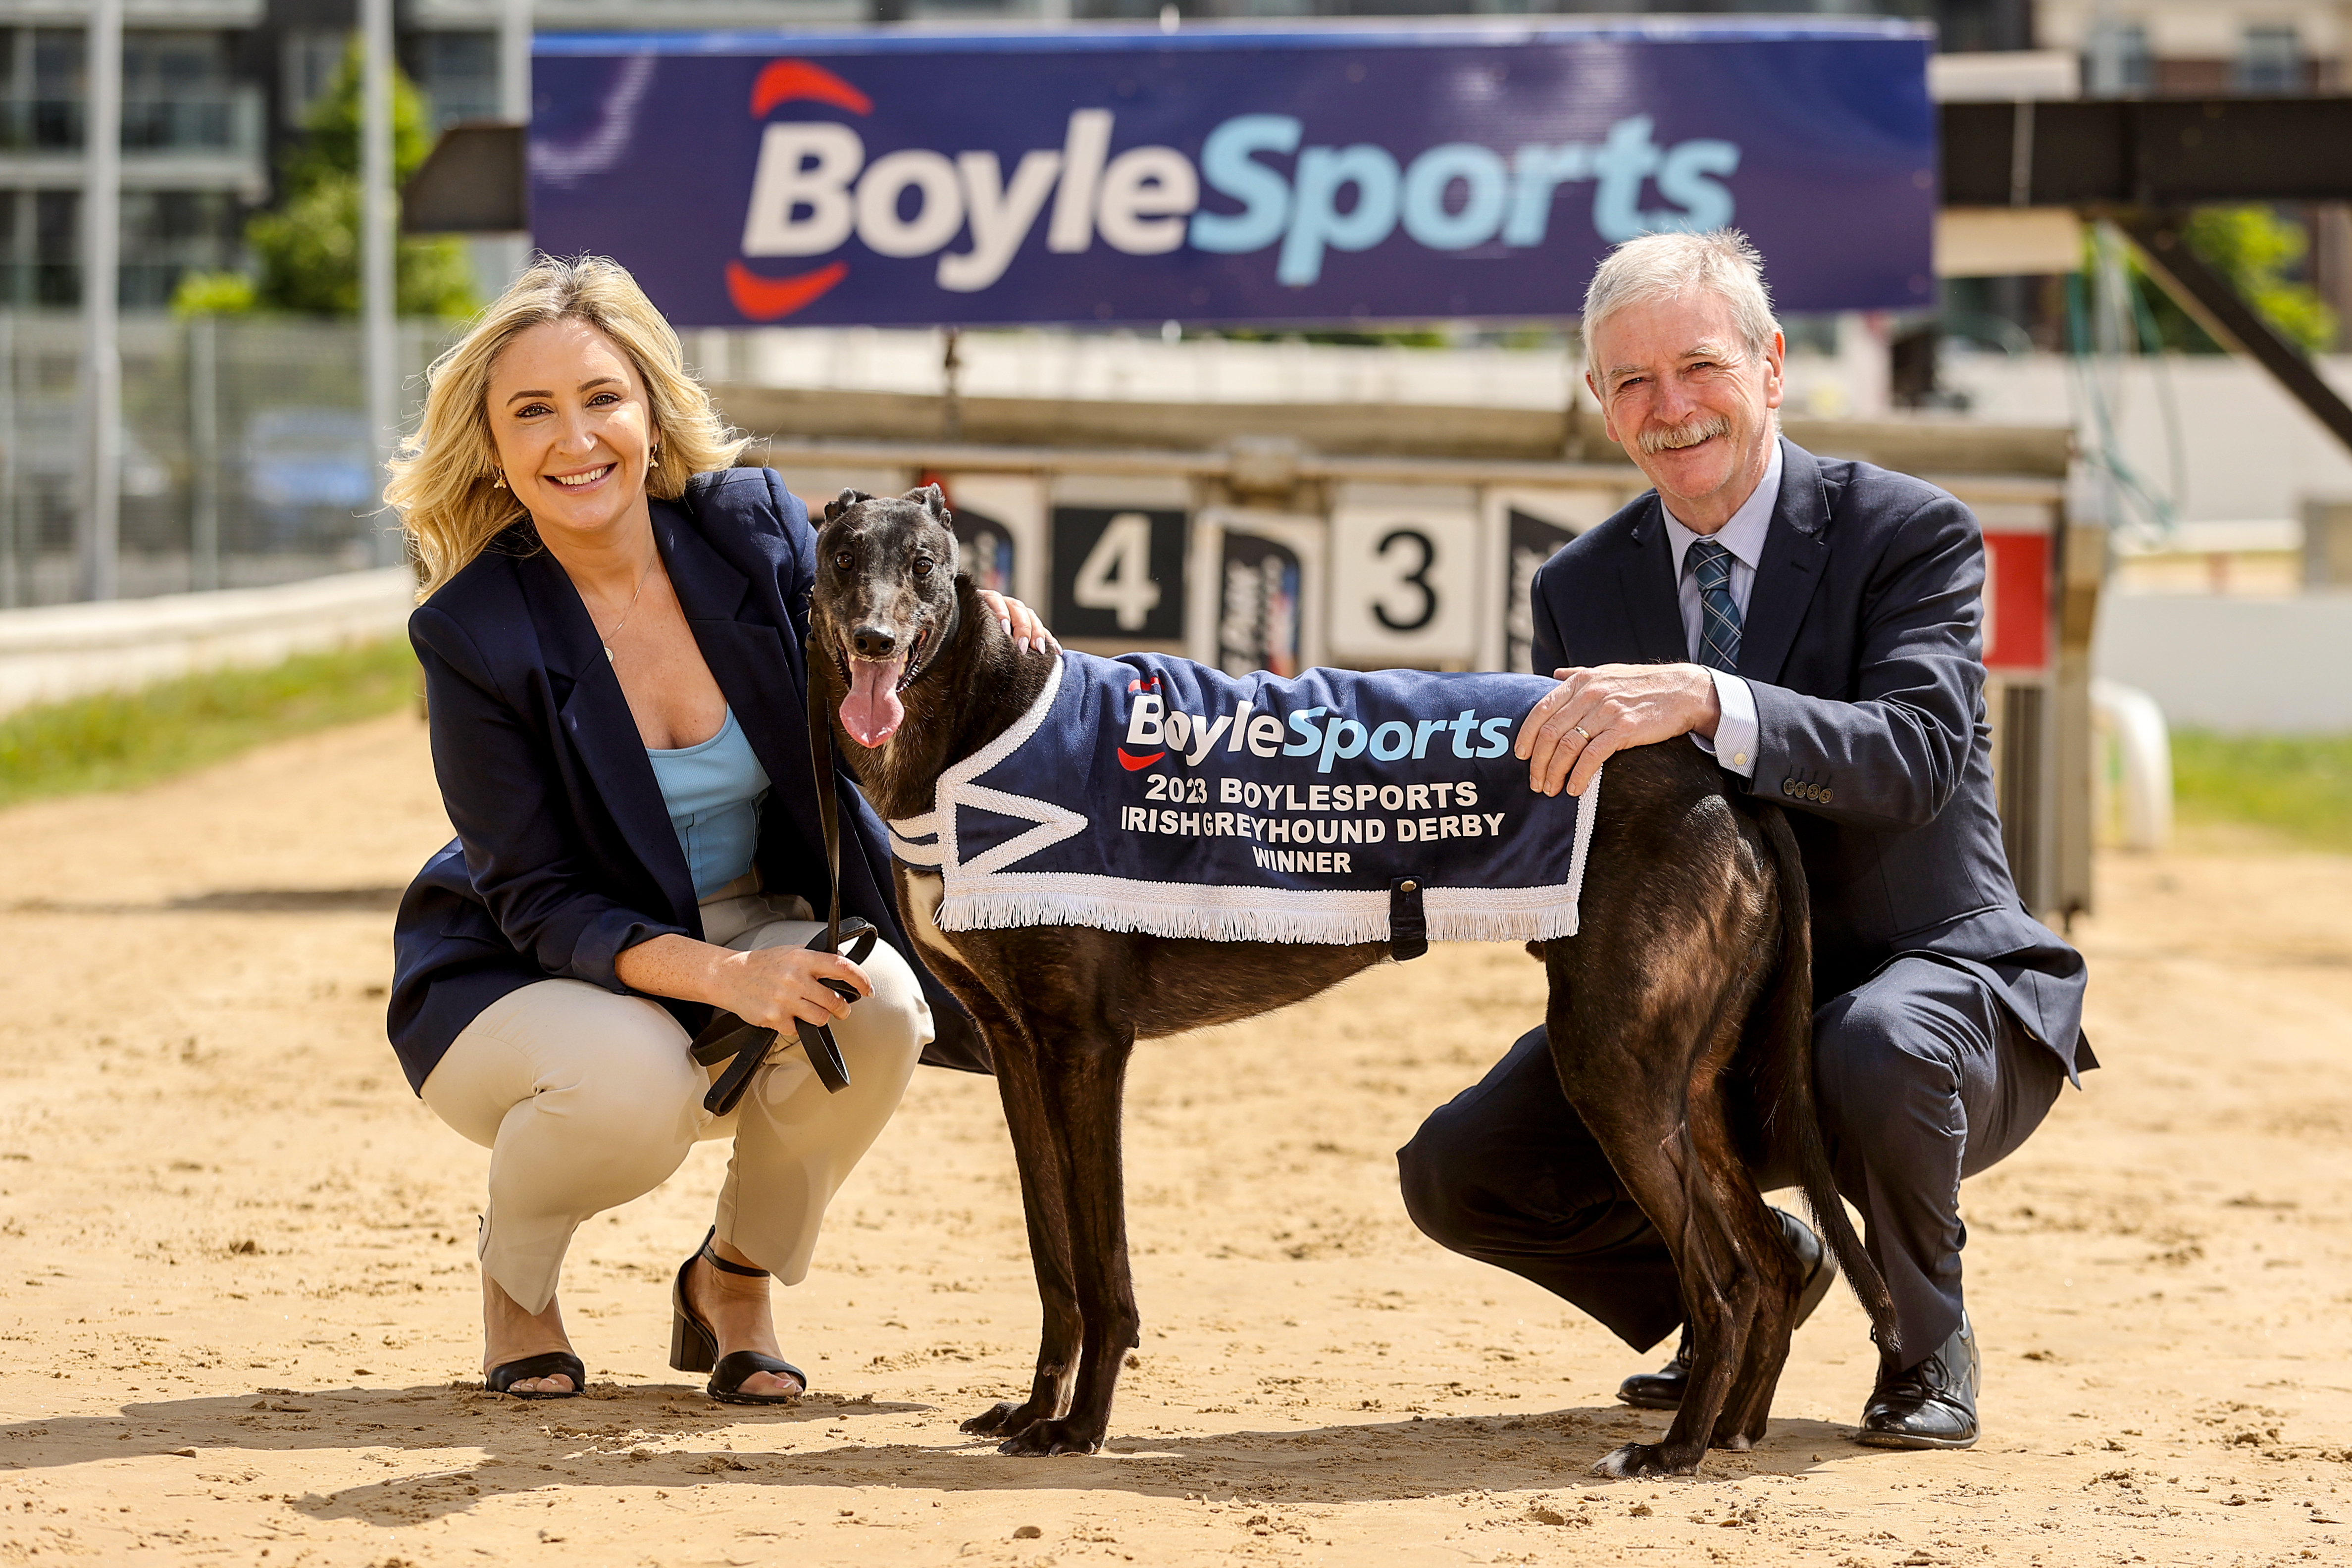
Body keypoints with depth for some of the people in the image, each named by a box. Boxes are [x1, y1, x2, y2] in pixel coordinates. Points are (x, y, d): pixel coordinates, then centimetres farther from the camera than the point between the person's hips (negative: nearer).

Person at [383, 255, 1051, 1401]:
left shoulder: (751, 528, -11)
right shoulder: (474, 632, -20)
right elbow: (539, 900, -19)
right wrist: (720, 977, -35)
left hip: (750, 930, 3)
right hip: (529, 980, -3)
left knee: (871, 1005, -29)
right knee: (629, 1076, -36)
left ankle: (737, 1275, -1)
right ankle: (513, 1270, 0)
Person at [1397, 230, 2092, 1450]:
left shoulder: (1909, 533, -11)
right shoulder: (1580, 587, 4)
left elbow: (1918, 757, -29)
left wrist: (1700, 702, -44)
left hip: (1927, 983, -5)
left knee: (1879, 1049, -41)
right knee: (1460, 1174, -13)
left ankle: (1927, 1344, -8)